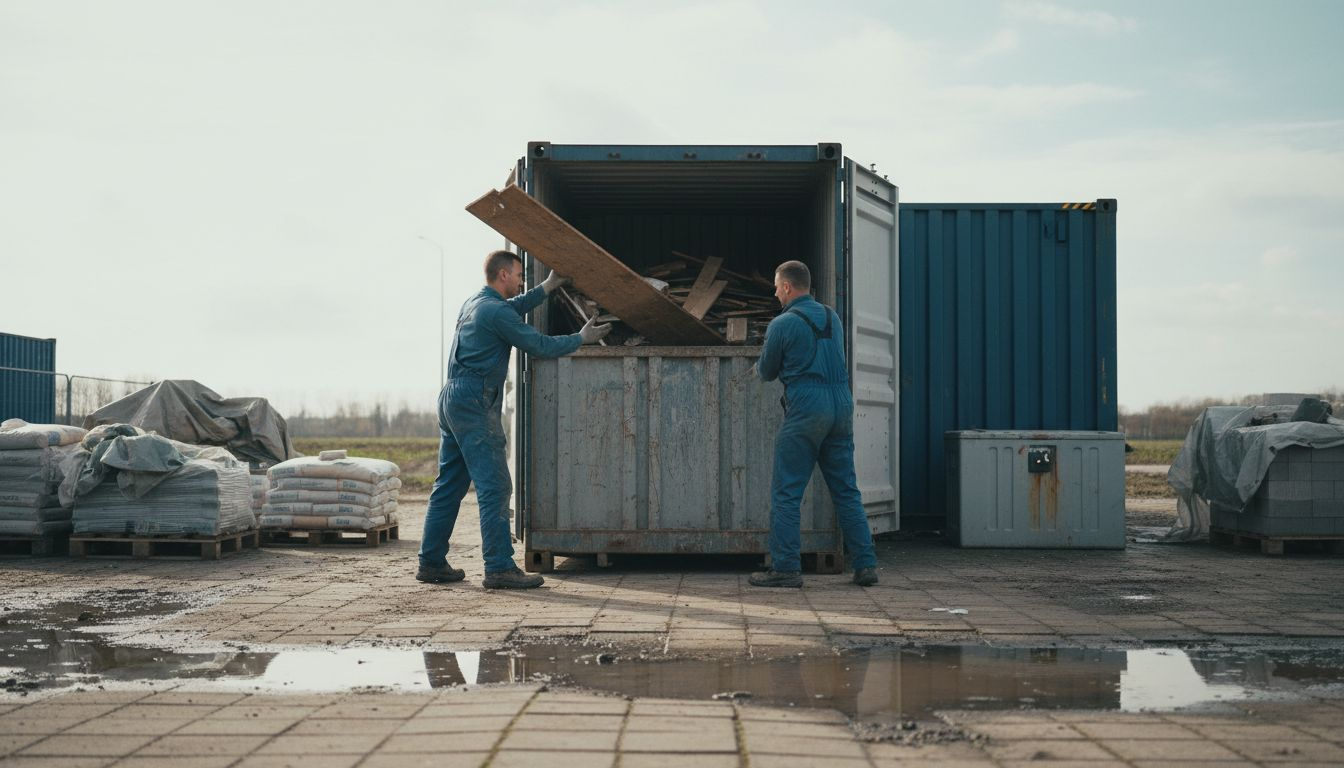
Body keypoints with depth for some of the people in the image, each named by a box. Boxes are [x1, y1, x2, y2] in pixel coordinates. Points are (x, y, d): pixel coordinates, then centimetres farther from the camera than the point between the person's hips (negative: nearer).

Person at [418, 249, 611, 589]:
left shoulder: (473, 304, 18)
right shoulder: (496, 312, -11)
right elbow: (539, 345, -9)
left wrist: (548, 287, 37)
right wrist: (582, 339, 4)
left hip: (452, 398, 10)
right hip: (475, 402, -10)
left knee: (449, 484, 12)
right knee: (494, 486, -10)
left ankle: (432, 563, 14)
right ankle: (499, 568, -13)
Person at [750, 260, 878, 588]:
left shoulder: (782, 324, -6)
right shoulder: (832, 317, 13)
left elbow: (767, 373, 4)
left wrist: (762, 363, 27)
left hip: (805, 410, -6)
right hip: (841, 406, 6)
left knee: (786, 491, 1)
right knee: (846, 489, 10)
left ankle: (786, 568, 0)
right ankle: (865, 564, 8)